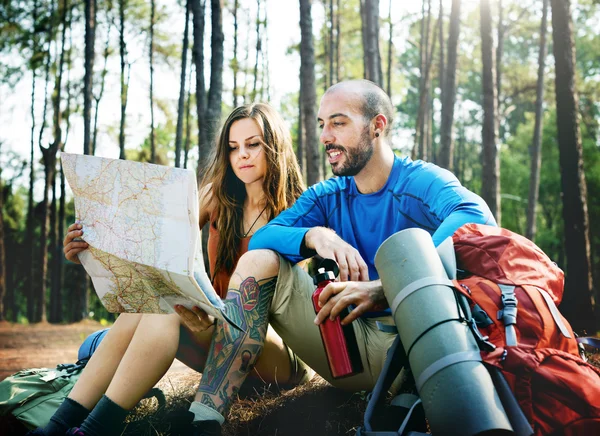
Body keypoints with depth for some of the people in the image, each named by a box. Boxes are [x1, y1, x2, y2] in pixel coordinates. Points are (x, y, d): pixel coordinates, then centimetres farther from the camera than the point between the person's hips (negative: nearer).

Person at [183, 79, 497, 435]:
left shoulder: (422, 182, -6)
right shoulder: (327, 196, 11)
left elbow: (478, 218, -29)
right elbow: (261, 238, -4)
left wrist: (384, 289, -41)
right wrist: (315, 236, -27)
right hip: (348, 342, 5)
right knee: (259, 261, -9)